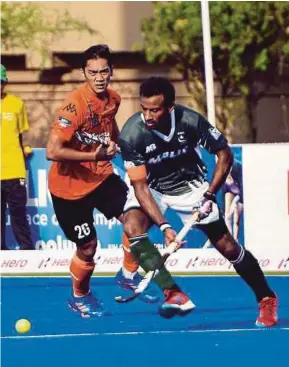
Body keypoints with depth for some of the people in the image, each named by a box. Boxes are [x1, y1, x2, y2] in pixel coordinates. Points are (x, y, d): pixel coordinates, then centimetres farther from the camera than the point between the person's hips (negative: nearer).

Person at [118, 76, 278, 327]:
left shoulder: (191, 121, -26)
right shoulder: (131, 135, -29)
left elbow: (225, 154, -10)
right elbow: (140, 186, -25)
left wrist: (210, 194, -18)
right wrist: (163, 226, -34)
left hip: (190, 186, 0)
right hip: (152, 188, 0)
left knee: (227, 247, 0)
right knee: (132, 226, -29)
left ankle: (266, 299, 20)